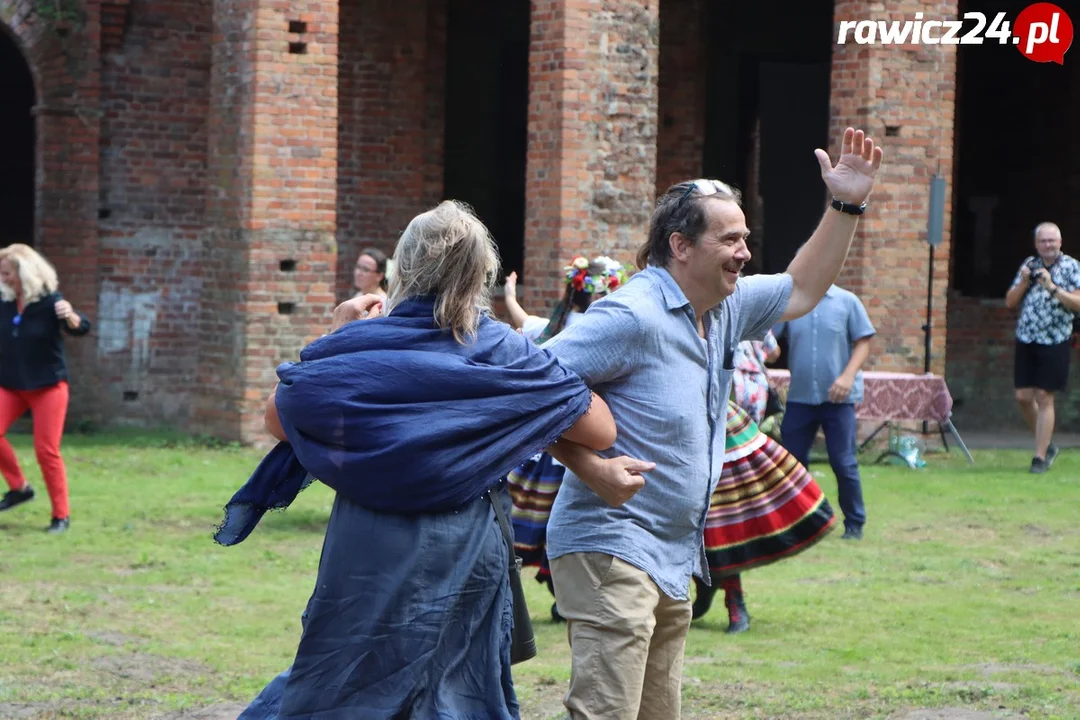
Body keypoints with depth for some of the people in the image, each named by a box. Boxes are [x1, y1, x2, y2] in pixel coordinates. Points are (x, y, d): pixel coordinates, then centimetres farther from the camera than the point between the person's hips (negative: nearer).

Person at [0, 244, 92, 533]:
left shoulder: (50, 302, -16)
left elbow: (81, 328, -27)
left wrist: (70, 317, -48)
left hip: (48, 386, -5)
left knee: (46, 450, -6)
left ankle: (61, 515, 7)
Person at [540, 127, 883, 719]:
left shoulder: (726, 308, 12)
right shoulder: (632, 316, -17)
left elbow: (801, 292, 26)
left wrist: (846, 207, 16)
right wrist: (592, 469, -25)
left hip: (673, 559, 10)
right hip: (611, 550, -10)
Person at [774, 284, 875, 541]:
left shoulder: (846, 301, -1)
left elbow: (863, 342, -2)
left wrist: (848, 376, -14)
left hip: (838, 397, -2)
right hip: (800, 396, 2)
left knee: (843, 462, -1)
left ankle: (854, 524, 12)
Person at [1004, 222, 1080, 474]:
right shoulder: (1029, 264, 11)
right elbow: (1010, 302, 11)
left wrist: (1052, 288, -23)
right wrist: (1024, 282, -7)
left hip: (1055, 342, -5)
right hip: (1026, 339, 5)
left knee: (1044, 398, -5)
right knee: (1023, 396, 3)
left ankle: (1040, 456, 1)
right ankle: (1047, 444, 24)